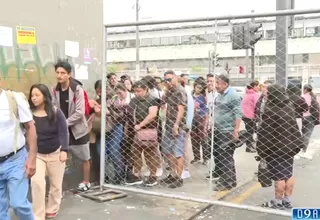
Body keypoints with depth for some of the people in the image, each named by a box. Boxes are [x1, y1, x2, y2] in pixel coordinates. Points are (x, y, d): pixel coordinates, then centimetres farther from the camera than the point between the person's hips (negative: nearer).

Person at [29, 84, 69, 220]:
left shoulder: (56, 113, -11)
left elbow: (63, 132, -11)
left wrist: (64, 150, -20)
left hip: (55, 153, 0)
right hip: (37, 154, 1)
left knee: (56, 184, 11)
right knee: (36, 181, -16)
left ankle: (52, 209, 35)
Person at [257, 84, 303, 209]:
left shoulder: (270, 110, -21)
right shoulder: (290, 106, 5)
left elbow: (263, 132, -18)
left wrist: (261, 149, -12)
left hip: (275, 148, -8)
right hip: (289, 146, 8)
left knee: (279, 176, 2)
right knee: (288, 174, 13)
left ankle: (278, 202, 13)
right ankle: (287, 200, 23)